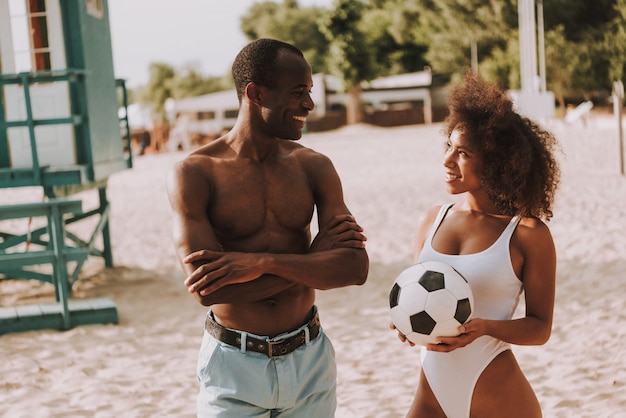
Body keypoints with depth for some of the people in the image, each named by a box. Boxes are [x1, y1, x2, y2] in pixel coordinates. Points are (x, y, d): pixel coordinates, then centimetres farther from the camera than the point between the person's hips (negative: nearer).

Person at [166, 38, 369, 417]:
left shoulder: (315, 167, -1)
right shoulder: (194, 174, -10)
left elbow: (356, 267, -10)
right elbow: (206, 288, -20)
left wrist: (262, 262, -22)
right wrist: (313, 256, -16)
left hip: (309, 359, 3)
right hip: (234, 366, -3)